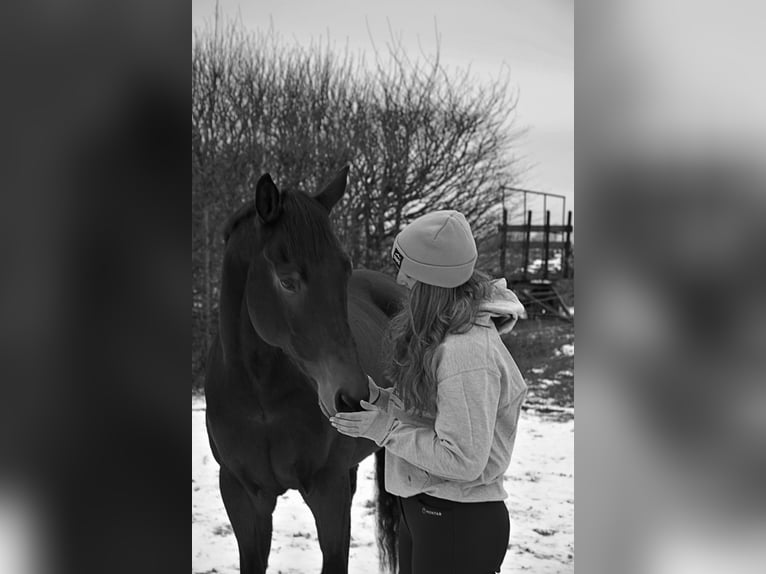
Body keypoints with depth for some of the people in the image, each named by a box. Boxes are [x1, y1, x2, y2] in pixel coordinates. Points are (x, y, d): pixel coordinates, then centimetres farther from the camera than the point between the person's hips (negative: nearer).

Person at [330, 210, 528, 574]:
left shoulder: (466, 353, -28)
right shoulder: (444, 330, 2)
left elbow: (463, 461, -27)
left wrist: (385, 429, -20)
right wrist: (381, 399, -2)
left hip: (458, 523, -9)